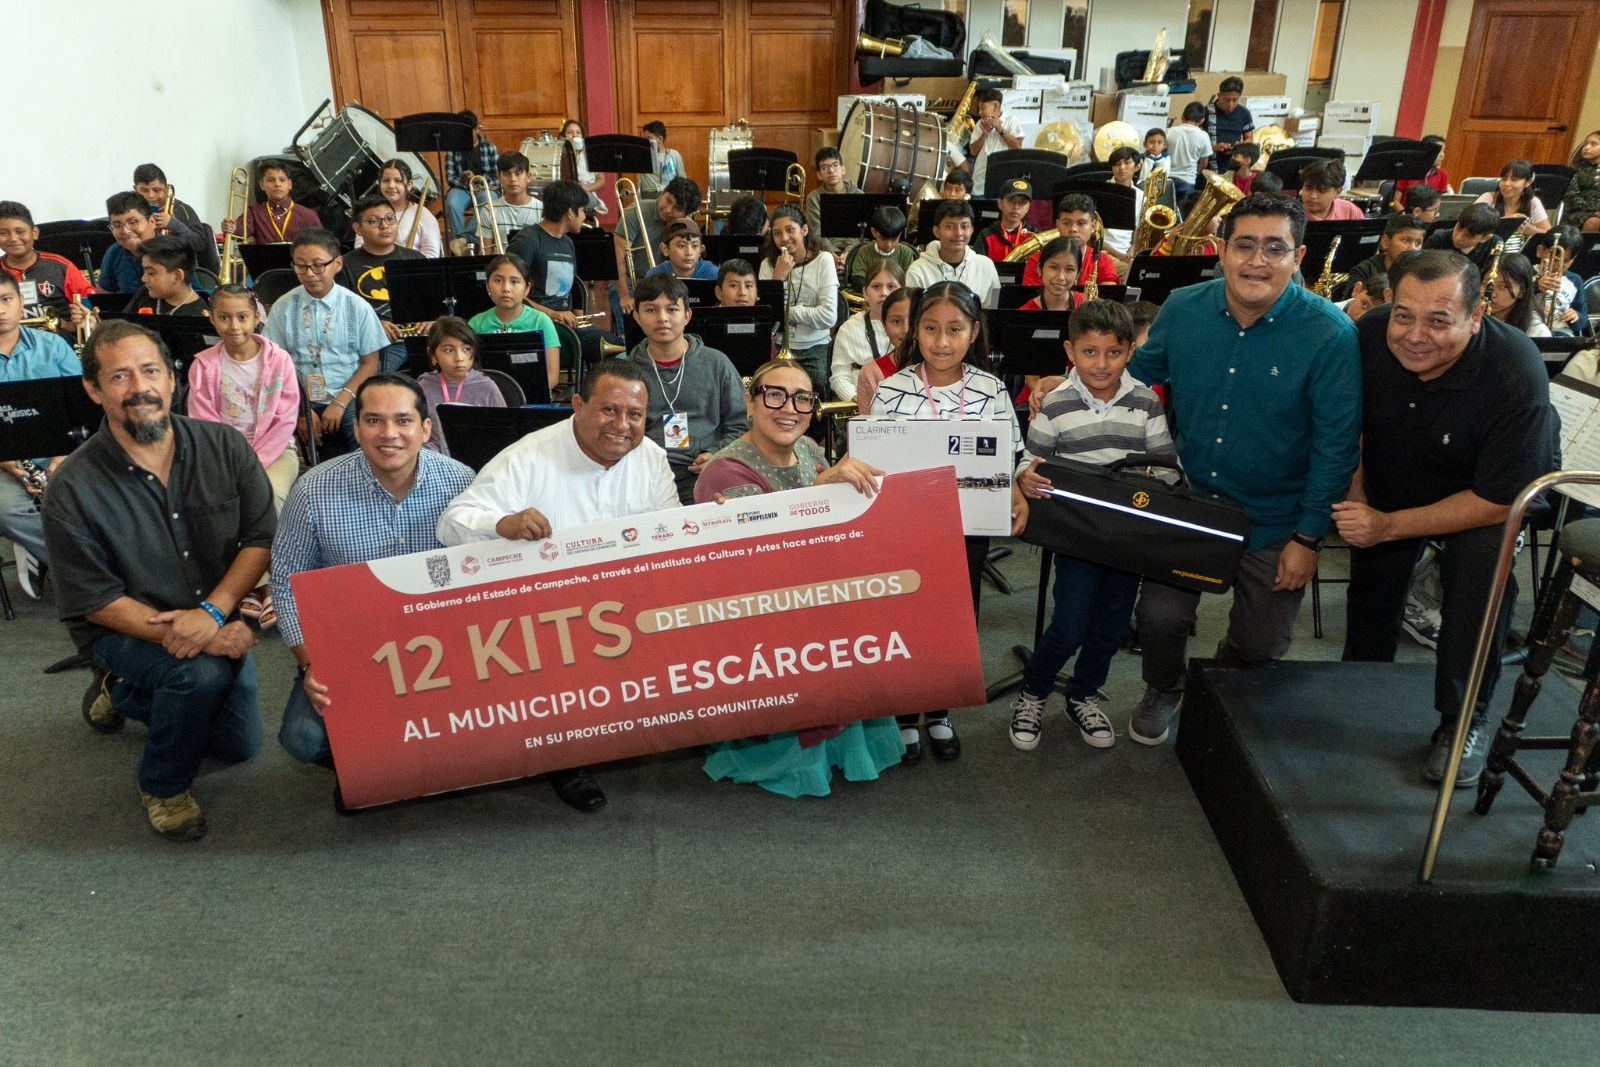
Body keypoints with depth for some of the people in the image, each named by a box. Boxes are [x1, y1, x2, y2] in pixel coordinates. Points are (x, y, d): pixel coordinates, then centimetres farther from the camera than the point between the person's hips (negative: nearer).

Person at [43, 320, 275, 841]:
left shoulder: (224, 446, -12)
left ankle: (121, 694, 39)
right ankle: (162, 786, -3)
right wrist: (195, 639, -29)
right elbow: (96, 601, -17)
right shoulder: (73, 489, -20)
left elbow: (261, 537, -12)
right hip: (123, 631, -4)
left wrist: (212, 612, -27)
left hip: (217, 622, 5)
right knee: (201, 674, -35)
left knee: (240, 745, 15)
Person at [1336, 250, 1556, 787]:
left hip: (1492, 495, -4)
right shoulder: (1369, 336, -25)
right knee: (1372, 569, -1)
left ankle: (1465, 718, -9)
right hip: (1390, 479, 4)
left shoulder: (1516, 375, -35)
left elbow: (1499, 500, -29)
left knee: (1482, 566, -27)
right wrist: (1356, 500, -16)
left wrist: (1389, 526, -32)